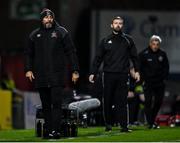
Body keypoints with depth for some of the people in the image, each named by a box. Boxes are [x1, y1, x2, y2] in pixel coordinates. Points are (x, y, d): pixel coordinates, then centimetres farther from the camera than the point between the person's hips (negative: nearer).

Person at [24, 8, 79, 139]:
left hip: (57, 76, -4)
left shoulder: (61, 32, 3)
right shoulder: (35, 35, 14)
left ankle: (55, 130, -15)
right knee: (46, 105, 6)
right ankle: (48, 130, 10)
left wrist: (75, 70, -4)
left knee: (56, 103, -11)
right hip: (40, 77, 4)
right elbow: (28, 54, 19)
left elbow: (71, 52, 1)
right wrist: (28, 69, 5)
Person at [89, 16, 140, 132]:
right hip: (109, 75, 1)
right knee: (108, 101, 2)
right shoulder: (106, 41, 10)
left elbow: (134, 56, 12)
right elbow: (98, 58, 10)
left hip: (123, 75, -1)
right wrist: (93, 73, 4)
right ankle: (108, 124, 12)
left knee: (122, 102, -4)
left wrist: (137, 71, 2)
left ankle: (124, 126, -6)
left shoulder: (128, 40, 10)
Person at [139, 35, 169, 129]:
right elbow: (139, 68, 0)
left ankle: (152, 120, 21)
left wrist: (163, 78, 3)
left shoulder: (162, 54, 5)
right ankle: (150, 123, -10)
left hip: (159, 83, 4)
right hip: (148, 83, -4)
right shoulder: (143, 54, -5)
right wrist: (144, 79, -6)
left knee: (158, 102, 5)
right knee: (148, 102, -10)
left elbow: (166, 67, 14)